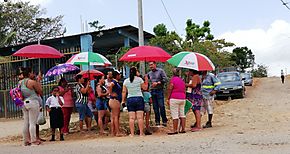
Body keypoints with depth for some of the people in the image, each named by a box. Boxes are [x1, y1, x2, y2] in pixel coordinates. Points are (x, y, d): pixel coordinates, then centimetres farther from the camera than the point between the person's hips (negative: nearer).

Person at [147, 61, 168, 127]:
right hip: (152, 91, 4)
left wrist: (157, 83, -12)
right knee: (155, 107, 5)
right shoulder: (149, 73, 14)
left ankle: (164, 121, -1)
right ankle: (157, 121, 11)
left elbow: (165, 79, -6)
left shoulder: (160, 71, 1)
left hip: (159, 90, -4)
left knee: (161, 106, -8)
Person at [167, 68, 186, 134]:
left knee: (175, 115, -5)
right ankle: (183, 129, 9)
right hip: (182, 98, 7)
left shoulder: (173, 79, -7)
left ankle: (175, 130, -4)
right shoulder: (182, 80, 13)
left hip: (174, 99, -7)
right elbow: (184, 90, 16)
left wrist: (168, 99, -4)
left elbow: (170, 90, -9)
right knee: (182, 114, 9)